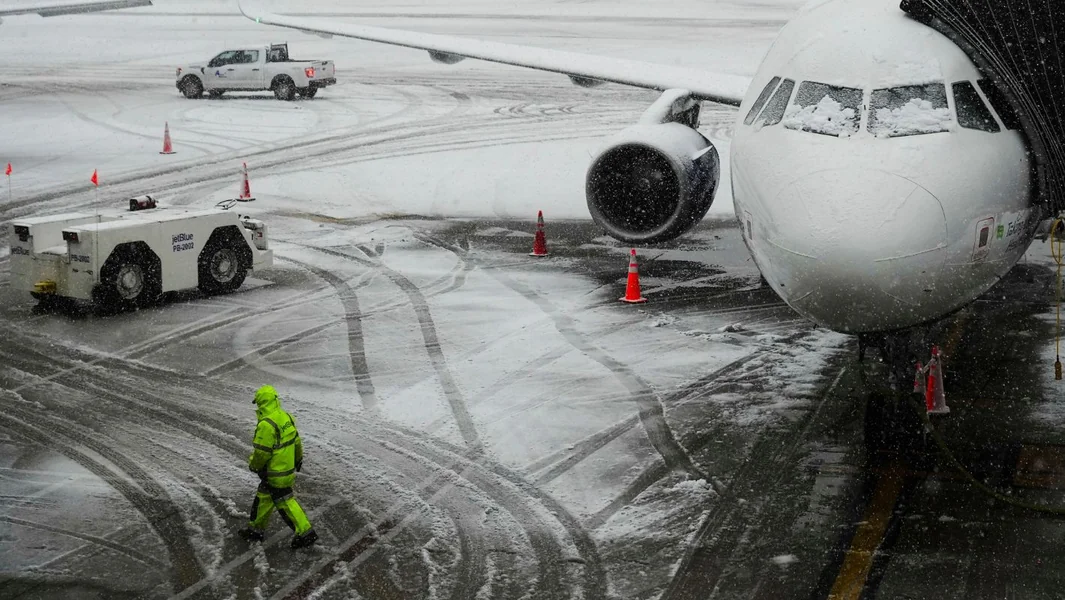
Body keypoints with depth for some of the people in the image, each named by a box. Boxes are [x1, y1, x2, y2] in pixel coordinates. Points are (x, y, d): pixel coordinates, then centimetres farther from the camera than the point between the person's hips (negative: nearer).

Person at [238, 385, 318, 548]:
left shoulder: (266, 424, -26)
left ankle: (305, 532, 6)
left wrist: (254, 465, -4)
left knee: (285, 501, 1)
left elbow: (262, 451, -22)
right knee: (263, 497, 20)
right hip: (288, 467, 9)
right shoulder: (286, 417, 2)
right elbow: (296, 440, 13)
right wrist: (298, 458, 26)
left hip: (276, 472, -9)